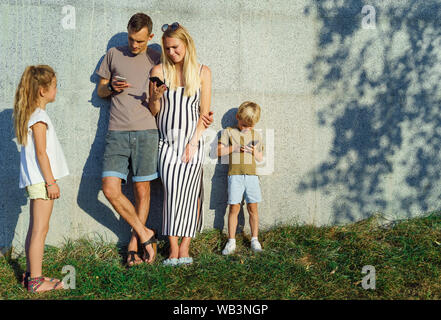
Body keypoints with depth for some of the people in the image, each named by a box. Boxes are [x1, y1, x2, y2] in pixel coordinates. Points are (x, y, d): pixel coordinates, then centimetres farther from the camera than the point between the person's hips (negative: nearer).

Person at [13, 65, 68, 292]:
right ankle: (36, 281, -2)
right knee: (40, 230, -6)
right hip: (41, 179, -10)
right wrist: (51, 181, -17)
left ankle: (31, 275, 23)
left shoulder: (31, 114, 15)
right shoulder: (39, 116, -14)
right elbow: (41, 152, -18)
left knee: (35, 229, 14)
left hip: (35, 180, 10)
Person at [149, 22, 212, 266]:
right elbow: (153, 112, 8)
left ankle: (185, 246, 3)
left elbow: (204, 112, 3)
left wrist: (194, 142, -6)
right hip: (167, 141, 0)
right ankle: (173, 249, 0)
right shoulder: (159, 71, 4)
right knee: (171, 193, -6)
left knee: (189, 193, -5)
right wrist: (156, 97, -14)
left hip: (192, 139, 0)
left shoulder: (202, 72, 4)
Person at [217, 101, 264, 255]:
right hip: (235, 175, -2)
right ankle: (231, 241, 4)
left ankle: (254, 239, 12)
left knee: (253, 208, 3)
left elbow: (260, 158, 16)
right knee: (234, 208, -3)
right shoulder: (229, 132, 6)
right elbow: (219, 151, -1)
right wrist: (235, 147, -11)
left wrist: (255, 151, -5)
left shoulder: (256, 135, 14)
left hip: (251, 175, 2)